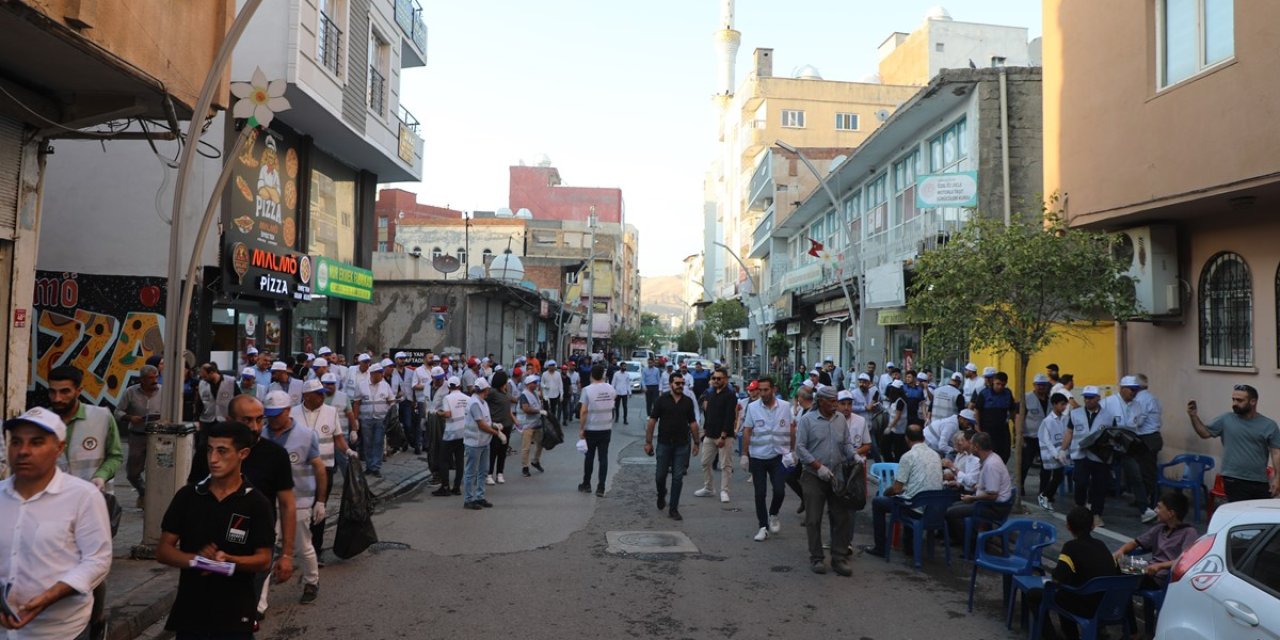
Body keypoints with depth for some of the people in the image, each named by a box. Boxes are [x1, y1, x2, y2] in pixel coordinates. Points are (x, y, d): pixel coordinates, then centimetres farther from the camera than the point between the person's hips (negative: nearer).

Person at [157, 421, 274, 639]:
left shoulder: (257, 503, -6)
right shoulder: (187, 496, 1)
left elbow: (264, 560, -5)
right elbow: (163, 550, 2)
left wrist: (228, 560, -23)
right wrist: (195, 559, -17)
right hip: (189, 609, 2)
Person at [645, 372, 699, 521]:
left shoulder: (688, 401, 5)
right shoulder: (662, 400, -2)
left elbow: (693, 423, 10)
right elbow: (652, 421, -1)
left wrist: (696, 442, 7)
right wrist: (648, 442, -5)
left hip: (682, 445, 1)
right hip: (664, 444, -1)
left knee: (678, 478, 2)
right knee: (660, 475, 5)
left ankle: (674, 509, 9)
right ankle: (661, 495, 37)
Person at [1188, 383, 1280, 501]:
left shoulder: (1269, 425, 1)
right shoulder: (1226, 419, 1)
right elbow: (1205, 433, 6)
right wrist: (1194, 416, -8)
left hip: (1259, 482, 2)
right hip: (1234, 480, -1)